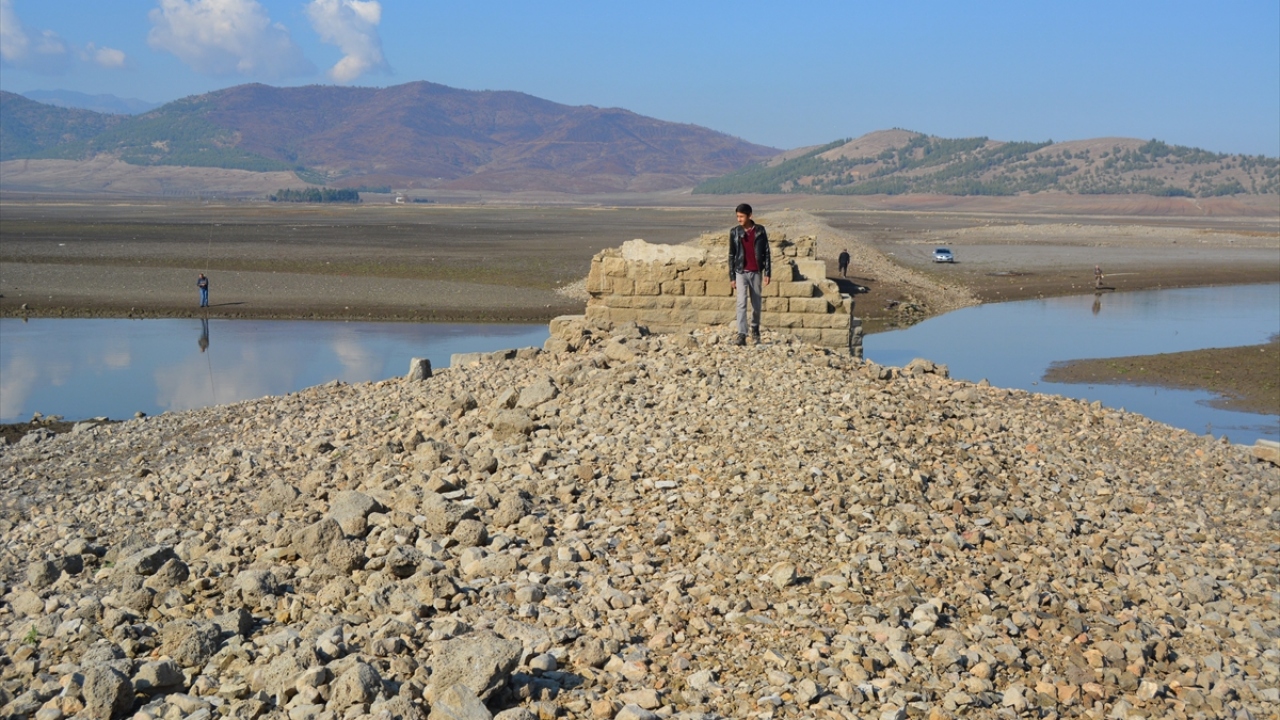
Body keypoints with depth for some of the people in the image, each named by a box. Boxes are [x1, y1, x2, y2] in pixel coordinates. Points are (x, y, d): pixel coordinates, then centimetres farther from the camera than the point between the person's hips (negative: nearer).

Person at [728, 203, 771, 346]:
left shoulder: (760, 230, 0)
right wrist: (732, 277, 2)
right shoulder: (734, 232, 1)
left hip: (756, 272, 1)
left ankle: (755, 331, 28)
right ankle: (741, 335, -16)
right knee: (741, 303, -11)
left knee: (757, 304, 9)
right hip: (741, 272, -1)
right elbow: (731, 255, 5)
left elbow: (766, 252, 2)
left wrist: (767, 273, -3)